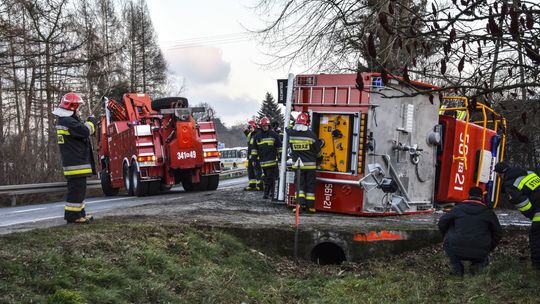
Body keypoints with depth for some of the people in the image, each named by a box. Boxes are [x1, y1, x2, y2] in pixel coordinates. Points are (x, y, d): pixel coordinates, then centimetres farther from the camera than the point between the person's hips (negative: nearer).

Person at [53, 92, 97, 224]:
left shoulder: (64, 120, 17)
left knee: (78, 187, 17)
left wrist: (88, 124, 12)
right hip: (76, 162, -11)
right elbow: (84, 131, -23)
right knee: (77, 188, -8)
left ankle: (79, 212, 25)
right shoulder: (68, 121, -18)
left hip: (73, 161, 11)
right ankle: (72, 215, -4)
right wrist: (91, 122, -6)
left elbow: (79, 130, 25)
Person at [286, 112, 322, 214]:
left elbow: (288, 129, 20)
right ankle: (310, 205, 8)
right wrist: (319, 158, 21)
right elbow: (318, 151, 1)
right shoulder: (311, 135, -11)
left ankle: (301, 202, -3)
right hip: (310, 165, -1)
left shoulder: (291, 134, -8)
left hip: (297, 164, 1)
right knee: (310, 185, 6)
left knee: (300, 184, 9)